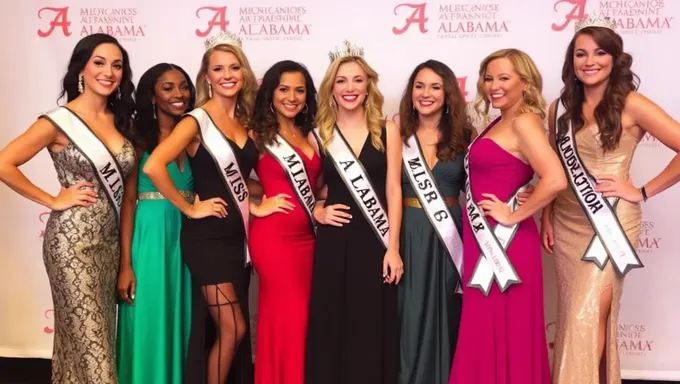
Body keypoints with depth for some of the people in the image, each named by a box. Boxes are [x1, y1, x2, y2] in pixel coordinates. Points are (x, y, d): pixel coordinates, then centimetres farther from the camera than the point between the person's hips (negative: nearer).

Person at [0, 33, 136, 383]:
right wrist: (53, 201, -12)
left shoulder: (121, 119, 7)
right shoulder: (58, 121, -10)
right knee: (88, 335, 0)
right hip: (73, 239, -6)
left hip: (110, 239, 6)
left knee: (103, 330, 15)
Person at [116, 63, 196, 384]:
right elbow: (128, 201, -7)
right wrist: (125, 263, -12)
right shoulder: (140, 139, -4)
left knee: (181, 325, 12)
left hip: (187, 239, 4)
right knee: (148, 327, 2)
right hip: (149, 238, -4)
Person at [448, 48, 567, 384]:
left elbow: (555, 180, -26)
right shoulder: (498, 122, 14)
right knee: (486, 332, 16)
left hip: (504, 243, -9)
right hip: (485, 241, 9)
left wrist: (515, 215, -16)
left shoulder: (524, 121, -13)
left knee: (502, 332, 1)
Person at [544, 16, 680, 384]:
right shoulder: (560, 107, 6)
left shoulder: (631, 105, -9)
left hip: (610, 222, -5)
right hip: (567, 223, 5)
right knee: (571, 316, 12)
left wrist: (642, 192, -12)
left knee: (588, 316, -7)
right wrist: (546, 218, 8)